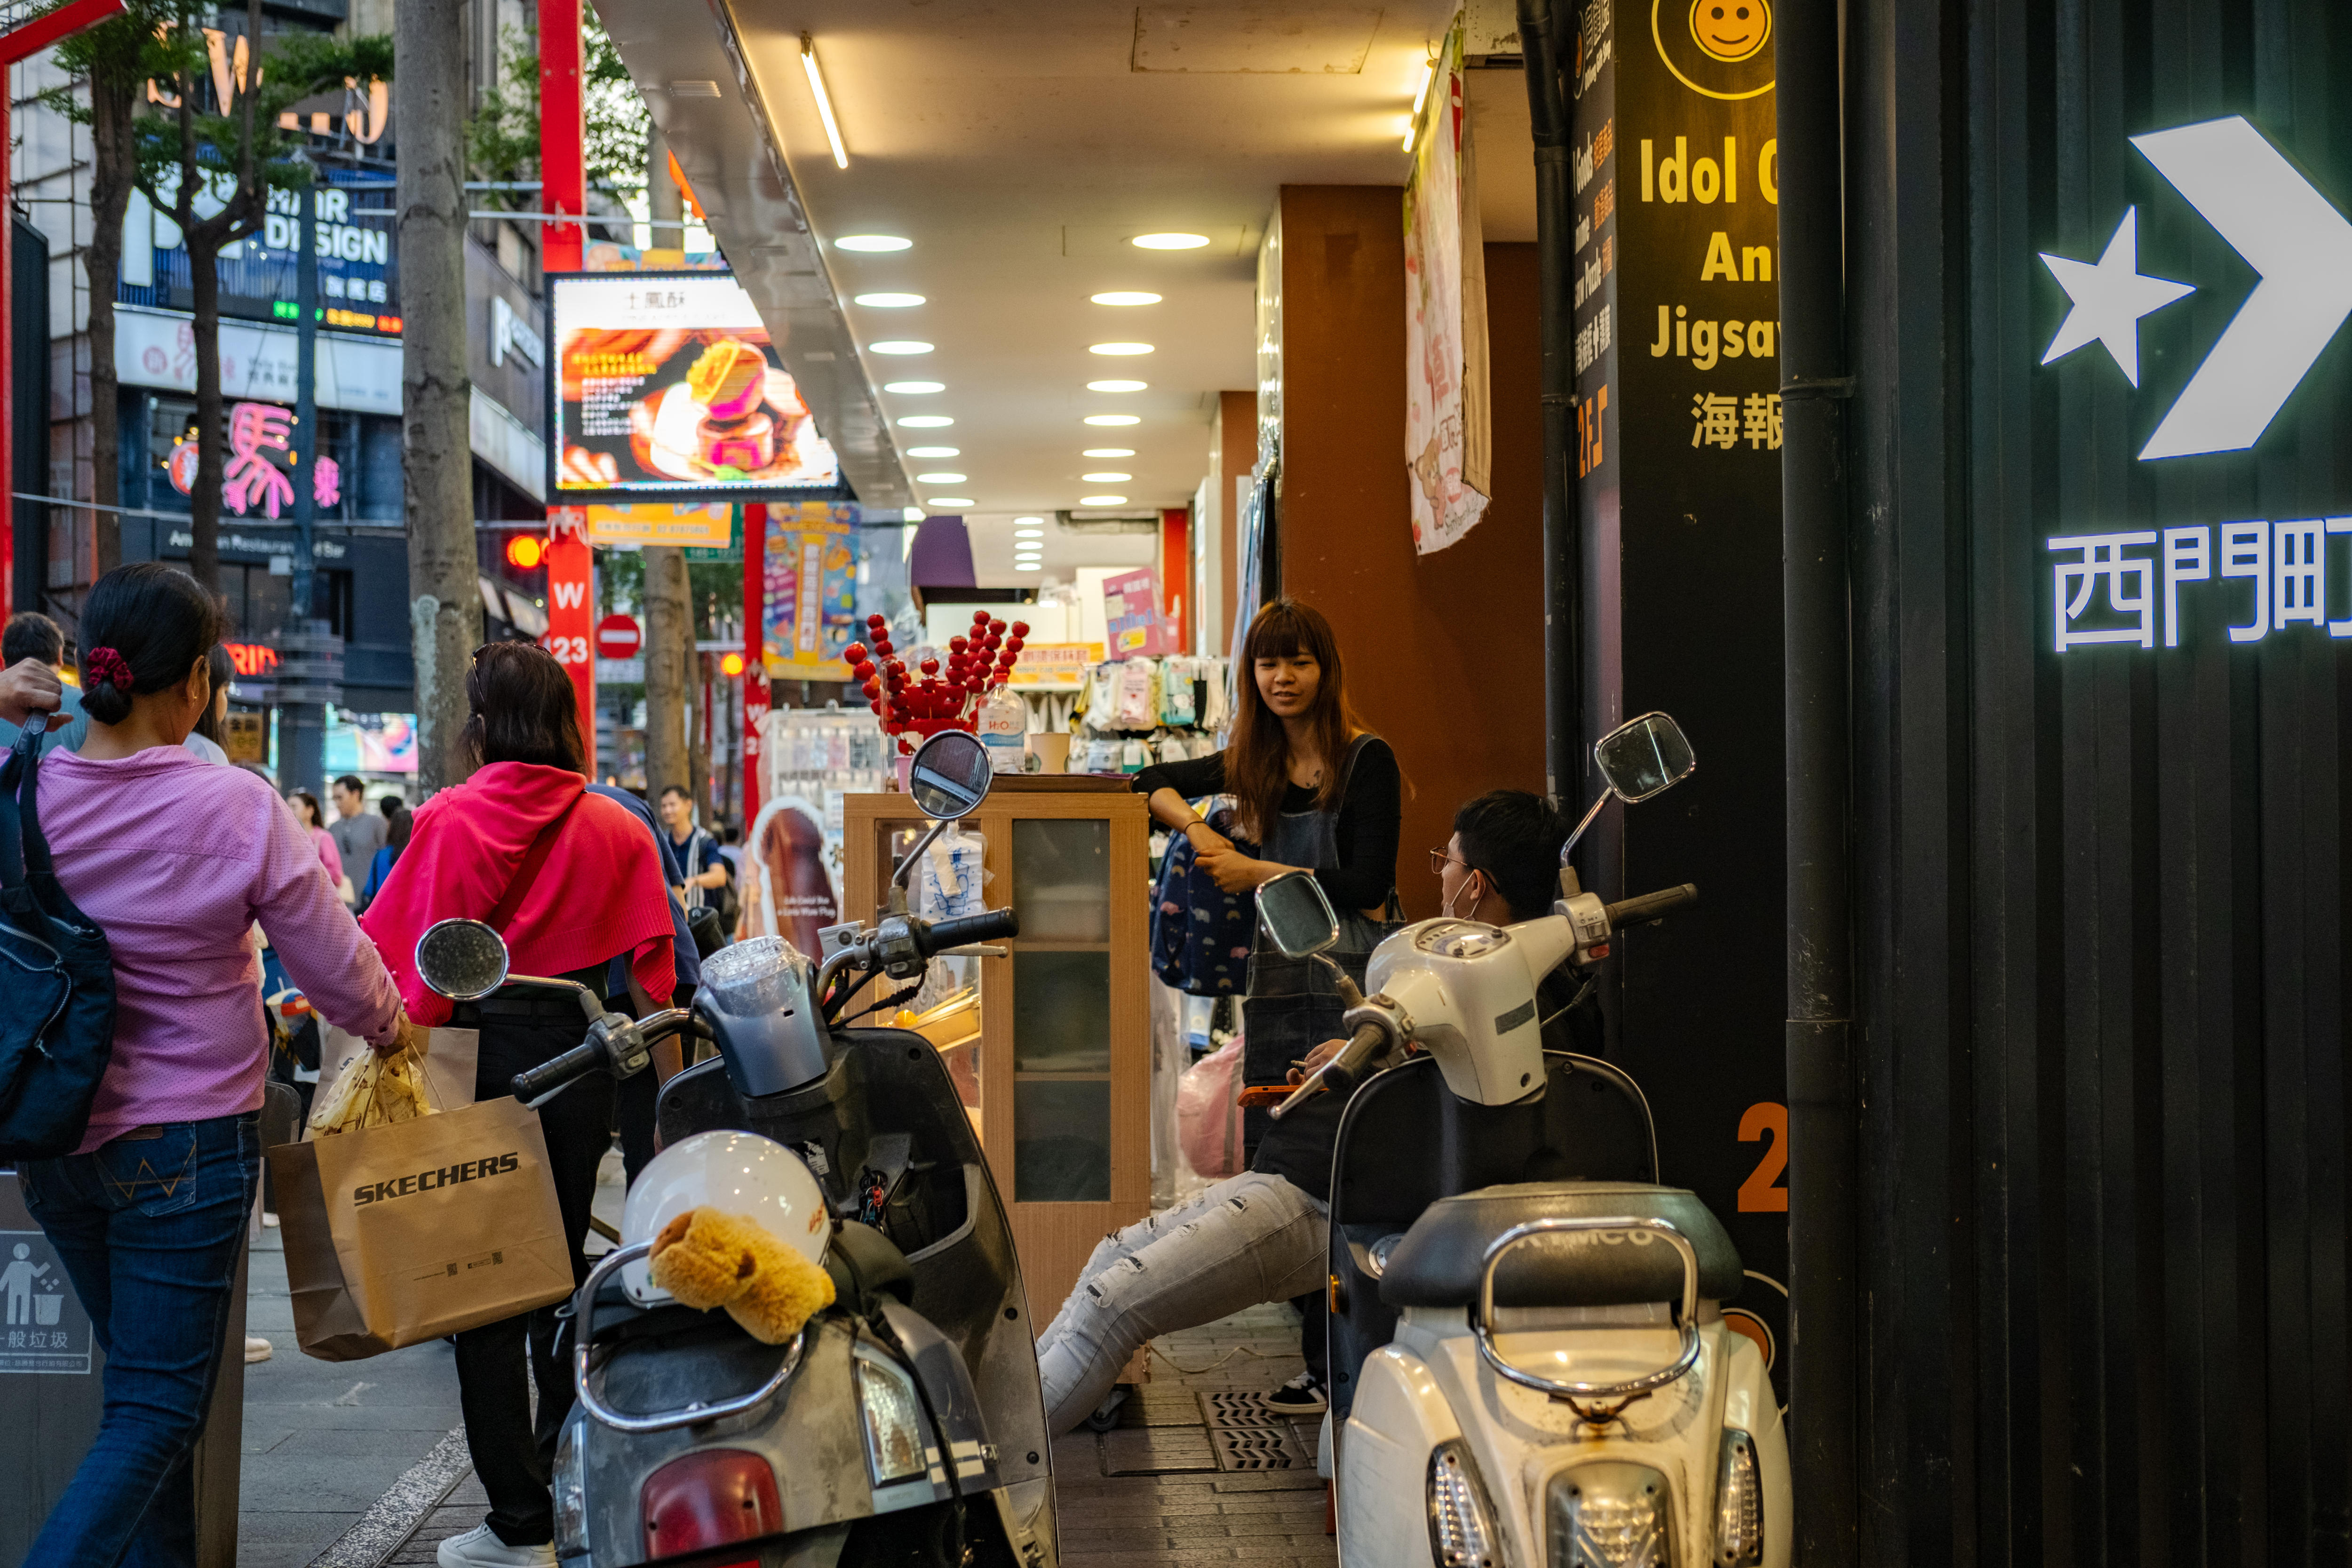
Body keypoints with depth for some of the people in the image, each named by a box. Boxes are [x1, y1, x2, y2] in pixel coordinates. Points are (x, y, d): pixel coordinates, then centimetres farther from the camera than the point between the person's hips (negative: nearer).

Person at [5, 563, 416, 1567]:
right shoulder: (234, 807, -16)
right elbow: (334, 964, -5)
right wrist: (391, 1027, 13)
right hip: (185, 1142, -5)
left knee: (146, 1387, 21)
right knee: (157, 1411, 1)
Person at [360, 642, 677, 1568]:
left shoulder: (451, 821, -8)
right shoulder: (616, 832, 1)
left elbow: (401, 954, -10)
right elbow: (650, 970, 0)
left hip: (481, 1055, -4)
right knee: (560, 1270, 20)